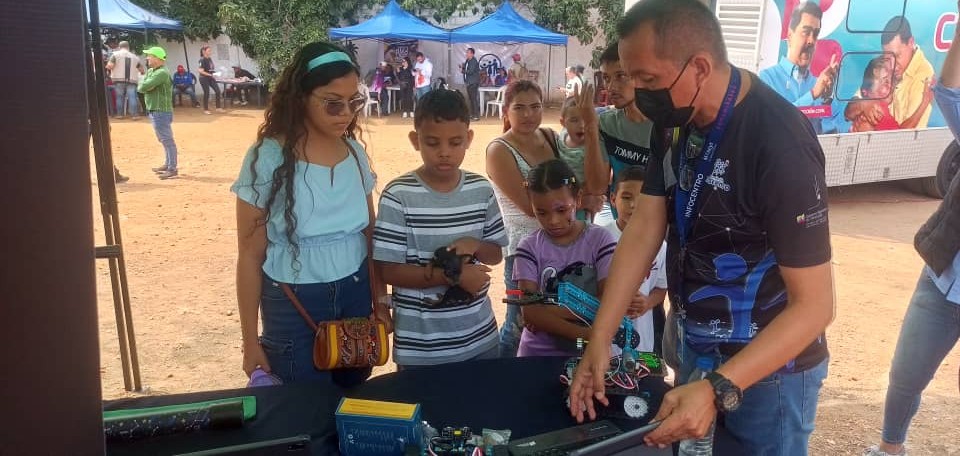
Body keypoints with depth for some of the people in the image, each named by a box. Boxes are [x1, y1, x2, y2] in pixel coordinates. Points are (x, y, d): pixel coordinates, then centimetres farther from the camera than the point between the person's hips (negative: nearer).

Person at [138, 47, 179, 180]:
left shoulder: (162, 73, -18)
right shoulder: (150, 71, 14)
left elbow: (143, 87, -23)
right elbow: (140, 87, 9)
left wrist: (144, 85, -2)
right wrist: (146, 86, -10)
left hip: (161, 112, -10)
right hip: (154, 111, 10)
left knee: (167, 140, -7)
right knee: (164, 140, 17)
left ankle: (172, 169, -5)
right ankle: (167, 165, 27)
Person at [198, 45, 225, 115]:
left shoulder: (210, 59, 8)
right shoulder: (202, 60, -15)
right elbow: (200, 71, -21)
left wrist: (213, 75, 5)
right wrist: (210, 75, -24)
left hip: (211, 78, 7)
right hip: (204, 78, -7)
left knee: (217, 91, 1)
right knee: (206, 93, -3)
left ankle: (218, 108, 8)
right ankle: (206, 110, 10)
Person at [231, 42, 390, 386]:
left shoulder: (355, 152, 0)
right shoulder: (268, 158, -13)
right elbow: (251, 256, -9)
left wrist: (380, 300, 8)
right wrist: (250, 341, -6)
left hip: (355, 296, 4)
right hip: (292, 305, -4)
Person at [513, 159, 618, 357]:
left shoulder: (600, 239, -3)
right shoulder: (529, 247, -2)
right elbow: (530, 312, -10)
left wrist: (549, 310, -13)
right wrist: (583, 334, -22)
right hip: (537, 354, 1)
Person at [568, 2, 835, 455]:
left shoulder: (781, 146, -29)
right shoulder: (676, 119, -5)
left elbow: (814, 305, -26)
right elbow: (643, 229, -6)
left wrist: (719, 389, -36)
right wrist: (599, 341, -11)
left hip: (767, 366, -7)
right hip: (697, 344, 7)